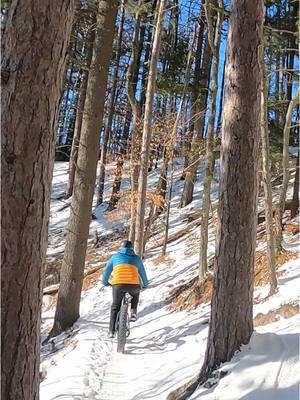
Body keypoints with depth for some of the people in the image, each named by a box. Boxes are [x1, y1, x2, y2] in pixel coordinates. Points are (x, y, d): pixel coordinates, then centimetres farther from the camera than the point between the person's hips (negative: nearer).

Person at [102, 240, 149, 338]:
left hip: (118, 285, 0)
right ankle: (133, 312, 18)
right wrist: (145, 285, 47)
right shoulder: (136, 258, 21)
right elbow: (143, 273, 30)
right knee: (135, 293, 36)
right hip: (133, 285, 1)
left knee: (115, 307, 17)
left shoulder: (115, 257, 20)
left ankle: (111, 331, 11)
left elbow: (107, 271, 27)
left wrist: (105, 282, 44)